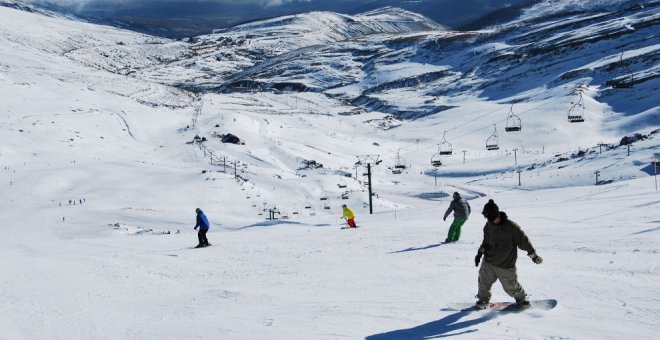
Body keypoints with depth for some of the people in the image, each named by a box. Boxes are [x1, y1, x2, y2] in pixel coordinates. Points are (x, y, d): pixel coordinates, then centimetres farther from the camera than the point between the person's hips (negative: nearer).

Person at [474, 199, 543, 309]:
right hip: (488, 262, 4)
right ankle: (483, 299, 33)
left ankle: (521, 298, 35)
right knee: (484, 282, 7)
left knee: (511, 286, 6)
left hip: (506, 266, -4)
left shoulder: (511, 227, -21)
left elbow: (523, 240, -12)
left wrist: (533, 255, -5)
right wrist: (480, 253, 11)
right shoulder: (488, 226, -3)